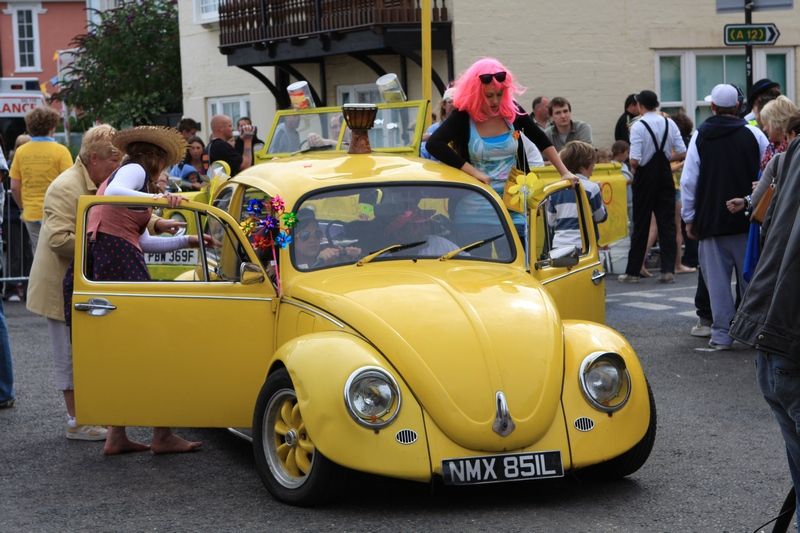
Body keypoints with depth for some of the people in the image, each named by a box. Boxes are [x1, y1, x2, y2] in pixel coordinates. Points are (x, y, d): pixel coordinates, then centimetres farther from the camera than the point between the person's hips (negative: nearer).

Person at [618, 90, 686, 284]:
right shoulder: (669, 123, 1)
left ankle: (633, 271, 9)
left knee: (641, 225, 4)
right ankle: (668, 270, 1)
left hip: (645, 176, -3)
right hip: (665, 175, 3)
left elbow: (634, 161, -18)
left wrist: (633, 167, 3)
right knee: (667, 223, 6)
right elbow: (682, 153, -1)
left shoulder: (638, 126, -13)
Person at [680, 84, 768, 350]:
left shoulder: (700, 136, -2)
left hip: (711, 221, 0)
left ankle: (722, 333, 3)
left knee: (717, 278, 4)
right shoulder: (753, 134, -3)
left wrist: (689, 218, 5)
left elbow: (688, 181, -3)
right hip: (748, 219, 0)